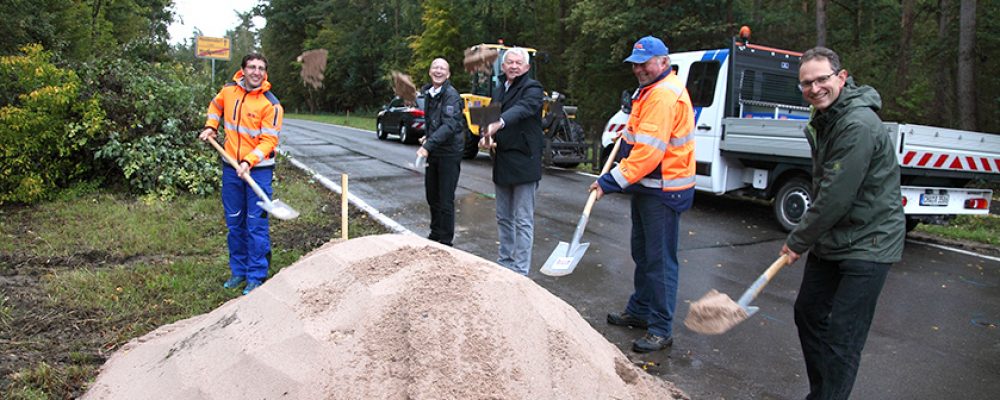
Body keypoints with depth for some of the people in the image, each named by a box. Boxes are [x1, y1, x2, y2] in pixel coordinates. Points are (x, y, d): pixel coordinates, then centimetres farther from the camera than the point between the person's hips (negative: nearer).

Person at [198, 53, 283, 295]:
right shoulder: (228, 91, 3)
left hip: (258, 169, -5)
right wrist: (211, 127, 13)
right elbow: (216, 105, 27)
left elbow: (269, 140, -17)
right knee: (234, 223, 15)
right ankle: (238, 271, 29)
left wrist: (248, 162, -27)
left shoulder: (271, 104, -13)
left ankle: (257, 277, 9)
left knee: (256, 225, -2)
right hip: (231, 167, 6)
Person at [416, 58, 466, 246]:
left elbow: (449, 125, -28)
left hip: (449, 153, -8)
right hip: (433, 152, 8)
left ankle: (446, 241, 9)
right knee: (432, 195, 18)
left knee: (446, 200, -4)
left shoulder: (451, 95, -16)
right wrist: (428, 137, 12)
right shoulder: (428, 93, 10)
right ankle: (435, 233, 34)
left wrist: (428, 146, -36)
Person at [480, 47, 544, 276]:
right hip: (502, 162, 8)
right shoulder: (499, 90, 15)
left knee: (523, 221, -2)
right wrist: (487, 137, -4)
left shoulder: (532, 88, -8)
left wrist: (499, 123, -47)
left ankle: (520, 271, 4)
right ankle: (505, 261, 30)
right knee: (503, 218, 17)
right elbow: (491, 119, 19)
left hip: (524, 162, -7)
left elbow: (522, 109, -28)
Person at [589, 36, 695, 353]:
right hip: (647, 187, 11)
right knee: (642, 253, 19)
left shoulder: (665, 95, -20)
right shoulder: (649, 91, 15)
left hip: (663, 191, -11)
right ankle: (640, 311, 34)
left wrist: (611, 182, -26)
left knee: (660, 259, -4)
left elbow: (648, 151, -27)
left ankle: (661, 330, 6)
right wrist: (628, 134, 14)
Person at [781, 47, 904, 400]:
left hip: (867, 243, -10)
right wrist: (805, 236, 12)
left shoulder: (859, 126, -23)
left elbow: (836, 196, -24)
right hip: (831, 238, 10)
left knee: (842, 337, -7)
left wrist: (798, 241, -13)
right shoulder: (823, 121, 8)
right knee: (808, 313, 17)